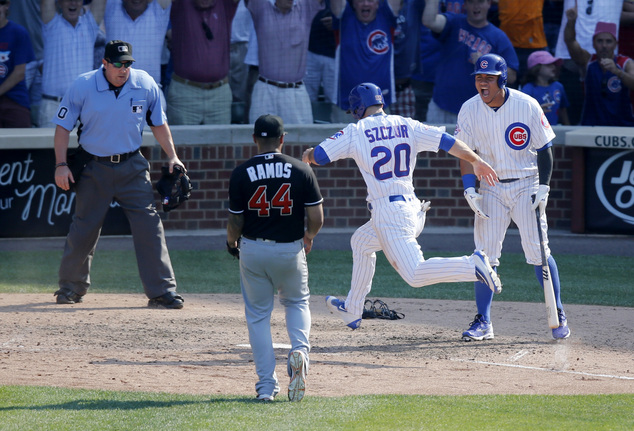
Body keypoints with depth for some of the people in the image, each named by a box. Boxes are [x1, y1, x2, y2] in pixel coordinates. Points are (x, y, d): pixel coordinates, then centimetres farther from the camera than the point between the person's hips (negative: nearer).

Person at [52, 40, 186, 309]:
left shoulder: (146, 85, -3)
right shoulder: (82, 87, -9)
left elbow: (158, 123, 10)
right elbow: (63, 126, -1)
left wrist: (172, 156, 3)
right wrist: (61, 165, -9)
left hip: (132, 168, 1)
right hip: (95, 168, -1)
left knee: (149, 226, -7)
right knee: (84, 229, 4)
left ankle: (161, 292, -4)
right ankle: (71, 287, 24)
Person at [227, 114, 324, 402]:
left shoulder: (241, 173, -8)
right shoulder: (301, 170, -6)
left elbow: (236, 222, -5)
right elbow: (316, 218, -7)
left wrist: (231, 241, 17)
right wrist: (309, 236, 15)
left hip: (253, 251, -1)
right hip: (290, 249, 1)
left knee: (258, 314, 12)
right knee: (296, 302, 24)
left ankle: (266, 384, 7)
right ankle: (300, 351, -5)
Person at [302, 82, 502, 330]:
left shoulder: (355, 132, -2)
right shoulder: (408, 126, 9)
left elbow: (319, 156, 2)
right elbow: (446, 142, 1)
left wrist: (307, 156, 25)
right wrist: (477, 162, 6)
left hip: (388, 212, -8)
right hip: (413, 208, 8)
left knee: (414, 274, -13)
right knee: (361, 242, 29)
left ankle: (472, 265, -31)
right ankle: (352, 310, 37)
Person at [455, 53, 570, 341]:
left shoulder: (527, 106, -10)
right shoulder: (470, 110, -4)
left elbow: (544, 149, -3)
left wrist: (543, 187, -11)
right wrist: (469, 189, -12)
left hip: (526, 185, -2)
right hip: (490, 188, 2)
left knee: (538, 251, -7)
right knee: (485, 254, -3)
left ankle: (558, 315, 4)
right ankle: (483, 321, 2)